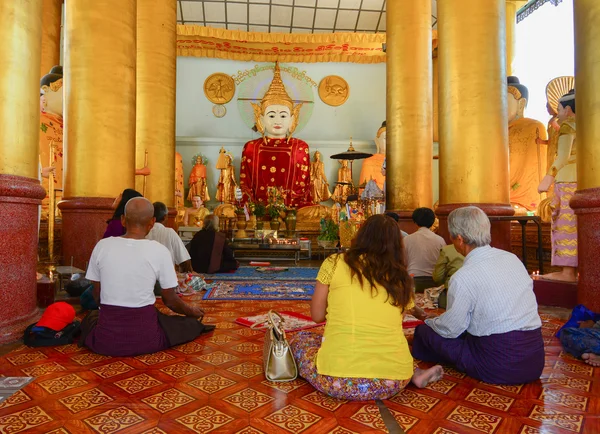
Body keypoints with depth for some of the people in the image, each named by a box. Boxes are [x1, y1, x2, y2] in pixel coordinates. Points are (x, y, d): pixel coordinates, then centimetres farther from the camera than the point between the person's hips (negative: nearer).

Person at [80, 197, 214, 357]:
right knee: (191, 323, 26)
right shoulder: (160, 251, -11)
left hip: (106, 339, 1)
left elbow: (97, 296, 8)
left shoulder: (102, 246, -4)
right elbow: (170, 300, -1)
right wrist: (191, 311, 21)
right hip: (145, 338, -1)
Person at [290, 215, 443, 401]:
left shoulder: (335, 263, 2)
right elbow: (391, 328, 13)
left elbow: (317, 316, 9)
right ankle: (414, 375, 11)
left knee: (300, 339, 25)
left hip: (340, 378, -5)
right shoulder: (400, 278, 10)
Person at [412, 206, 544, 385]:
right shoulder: (512, 258, 2)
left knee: (424, 331, 2)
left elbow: (450, 329, -8)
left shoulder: (463, 278, -18)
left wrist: (428, 322, 14)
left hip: (500, 367, -7)